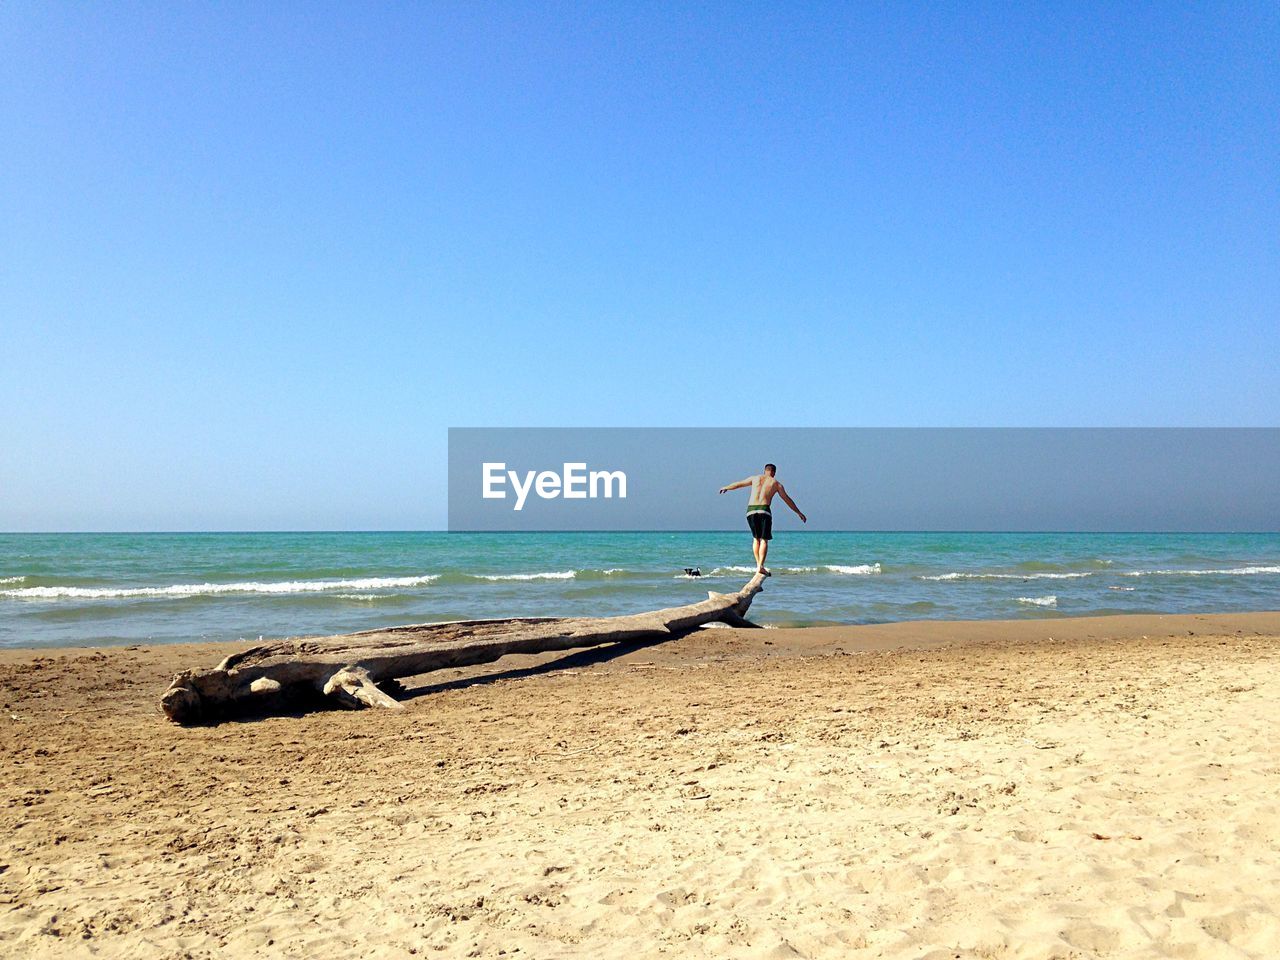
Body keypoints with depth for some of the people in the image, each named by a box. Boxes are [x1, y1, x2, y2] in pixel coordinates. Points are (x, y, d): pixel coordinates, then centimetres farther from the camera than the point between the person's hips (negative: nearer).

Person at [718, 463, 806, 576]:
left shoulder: (755, 478, 19)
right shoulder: (776, 483, 14)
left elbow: (738, 484, 30)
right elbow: (787, 500, 18)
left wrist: (726, 488, 48)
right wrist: (799, 513, 26)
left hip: (751, 510, 3)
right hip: (764, 510, -3)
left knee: (756, 538, 16)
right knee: (764, 540, -3)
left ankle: (758, 564, 8)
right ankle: (761, 566, -17)